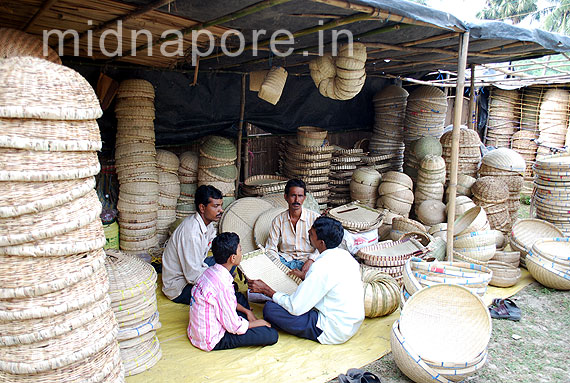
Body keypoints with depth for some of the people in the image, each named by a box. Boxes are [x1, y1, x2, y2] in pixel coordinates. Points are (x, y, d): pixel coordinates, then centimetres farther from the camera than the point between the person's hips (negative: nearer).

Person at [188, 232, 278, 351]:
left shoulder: (210, 271, -2)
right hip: (212, 341, -9)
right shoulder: (223, 285, -30)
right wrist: (258, 323, -5)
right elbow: (234, 327, -22)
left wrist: (246, 310, 10)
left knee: (240, 297, 28)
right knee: (272, 335, -15)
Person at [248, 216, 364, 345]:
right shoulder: (344, 255, 0)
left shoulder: (322, 268, -26)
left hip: (334, 332, -9)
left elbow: (295, 308, -20)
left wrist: (266, 290, -10)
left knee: (270, 308, -12)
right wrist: (304, 276, 22)